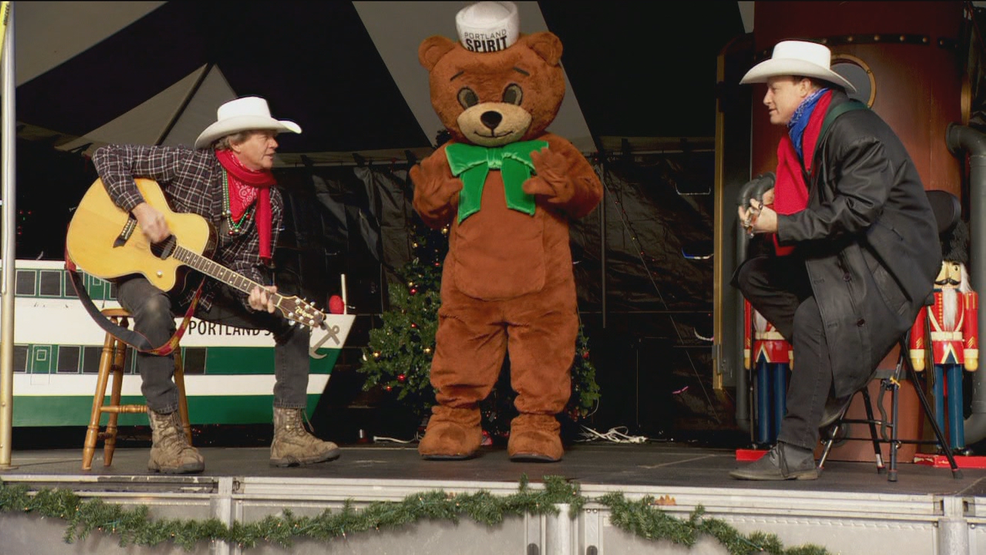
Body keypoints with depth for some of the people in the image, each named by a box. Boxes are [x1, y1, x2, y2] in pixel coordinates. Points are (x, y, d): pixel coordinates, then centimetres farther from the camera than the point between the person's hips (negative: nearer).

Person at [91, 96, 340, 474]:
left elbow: (247, 261, 0)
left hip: (208, 288, 6)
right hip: (146, 272, -5)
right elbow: (108, 156, -13)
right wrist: (140, 208, -25)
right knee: (154, 307, -42)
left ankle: (289, 434, -9)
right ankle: (165, 438, -36)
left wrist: (255, 291, -24)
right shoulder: (189, 165, -15)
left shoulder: (271, 201, 0)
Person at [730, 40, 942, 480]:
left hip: (889, 261, -11)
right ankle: (836, 360, -4)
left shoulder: (855, 130, -20)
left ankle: (794, 455, -32)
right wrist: (770, 205, -1)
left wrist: (781, 226, -23)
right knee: (754, 276, 6)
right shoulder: (805, 132, 11)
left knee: (816, 316, -32)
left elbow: (856, 210, -28)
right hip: (841, 256, 11)